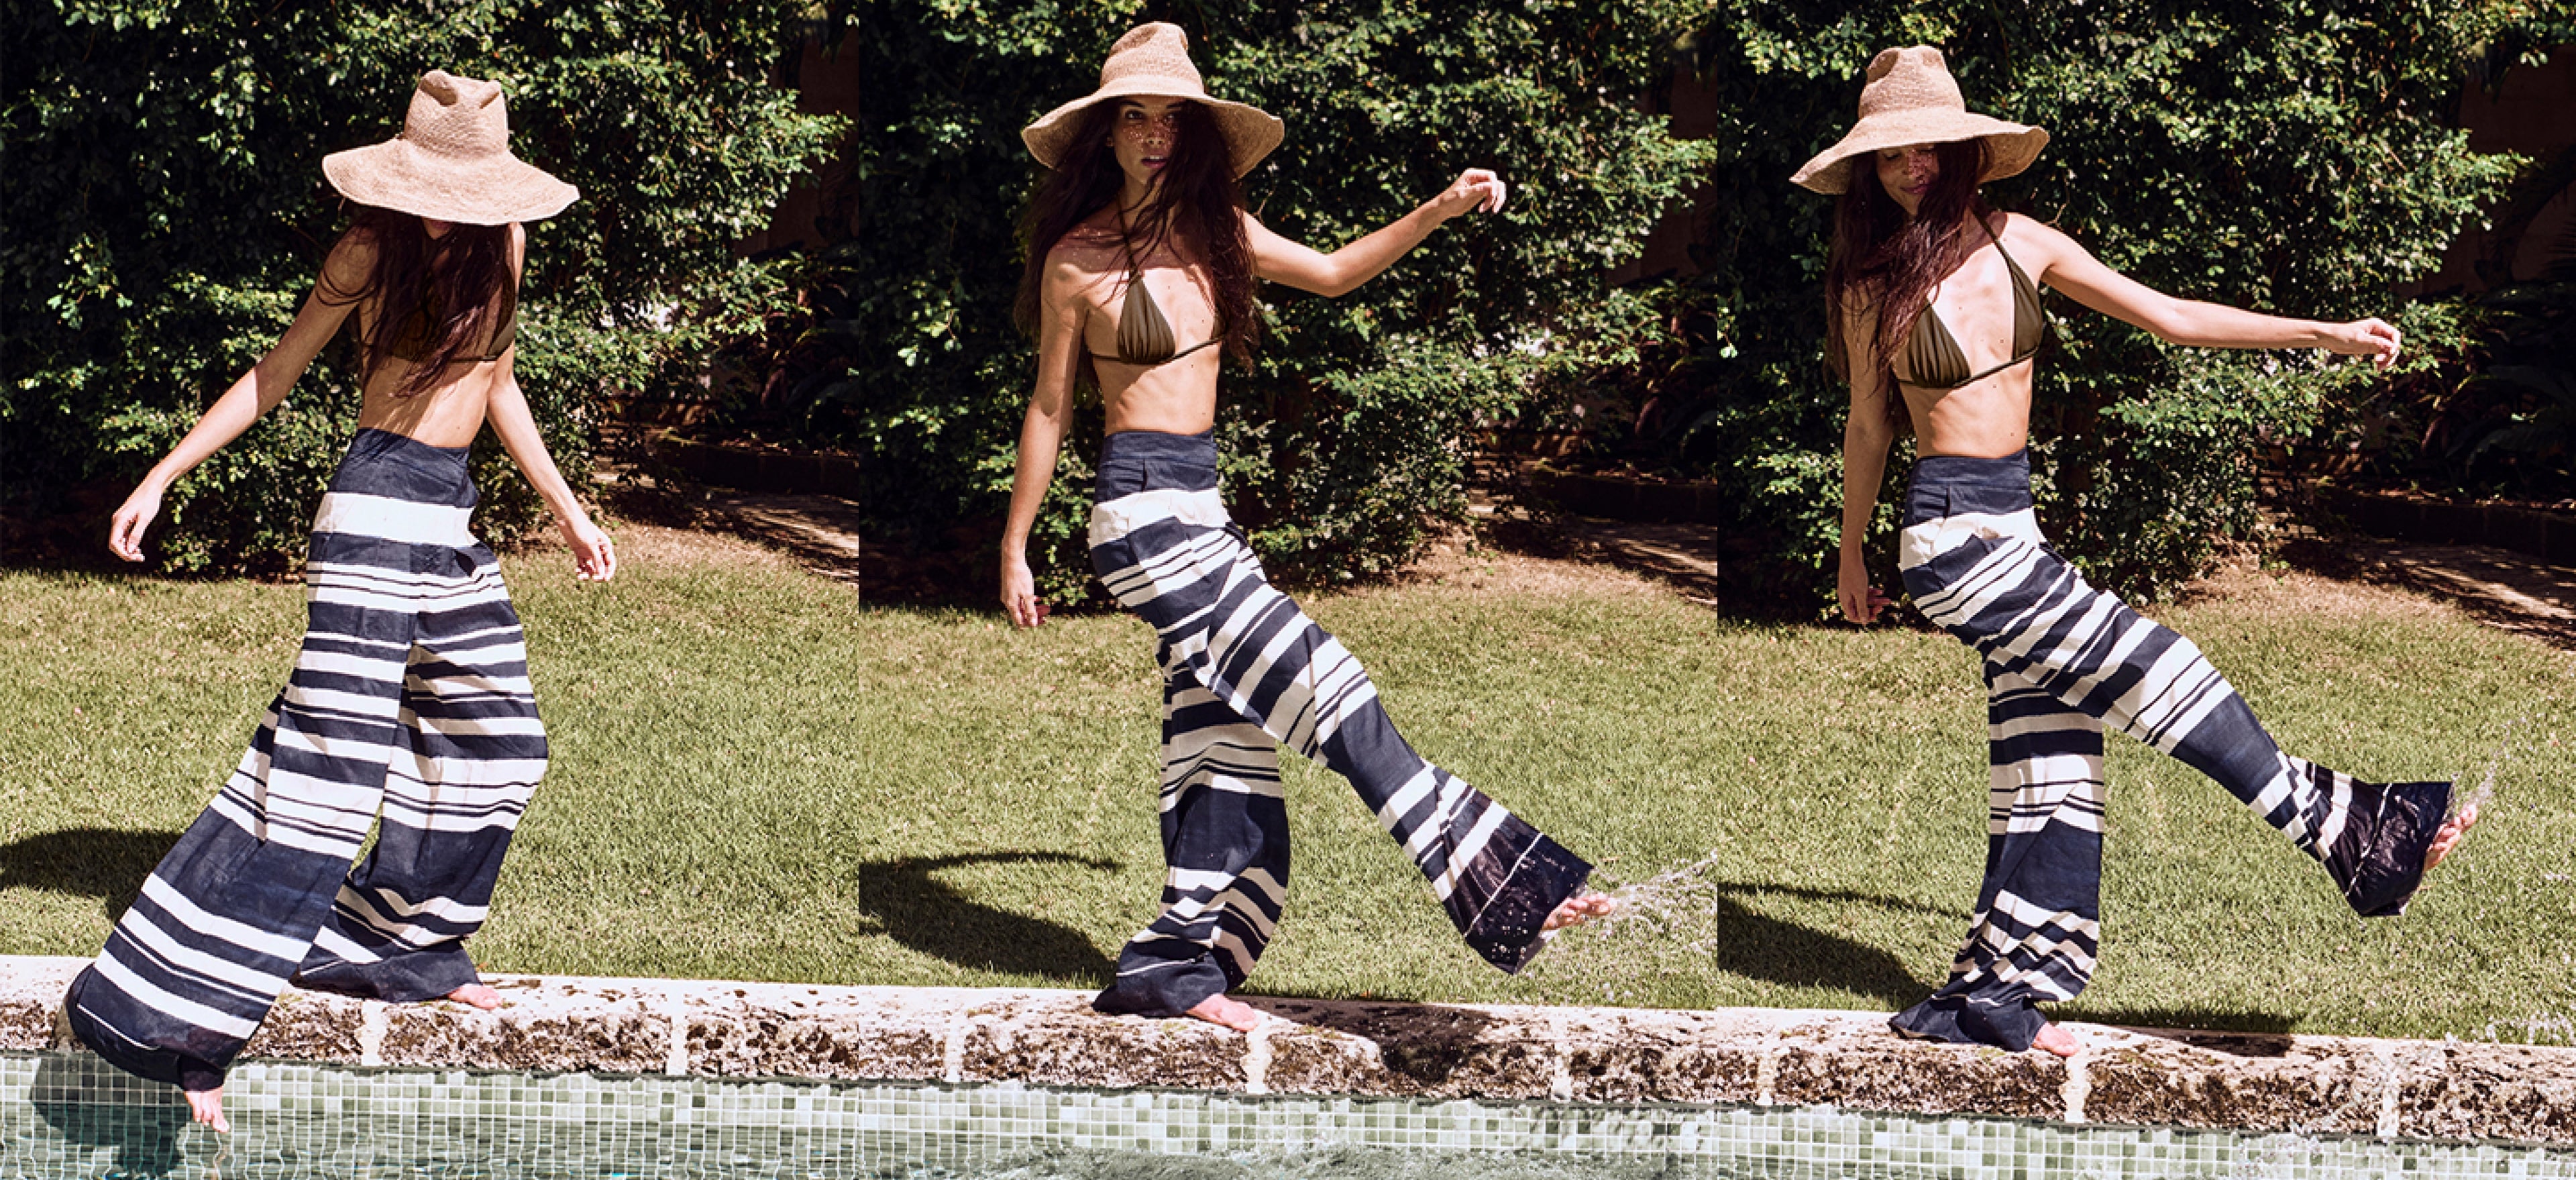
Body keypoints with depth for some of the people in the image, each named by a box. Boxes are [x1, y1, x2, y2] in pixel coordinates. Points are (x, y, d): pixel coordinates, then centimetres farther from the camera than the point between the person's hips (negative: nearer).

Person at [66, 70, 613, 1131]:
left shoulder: (503, 244, 7)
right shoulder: (372, 248, -9)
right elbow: (277, 372, -3)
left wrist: (566, 509, 22)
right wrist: (162, 477, -5)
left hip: (453, 517, 8)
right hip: (381, 500, -8)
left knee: (496, 741, 12)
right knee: (331, 751, -14)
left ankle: (393, 945, 26)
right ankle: (164, 1017, -16)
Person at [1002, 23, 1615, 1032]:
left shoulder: (1213, 229, 9)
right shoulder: (1077, 258, -7)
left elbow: (1332, 273, 18)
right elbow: (1049, 409, -1)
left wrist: (1439, 212, 6)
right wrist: (1014, 549, 4)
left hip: (1204, 506, 7)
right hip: (1143, 505, -7)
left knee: (1228, 739, 4)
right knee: (1329, 698, -10)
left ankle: (1171, 967, 10)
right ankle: (1507, 885, -10)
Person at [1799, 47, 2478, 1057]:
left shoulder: (2016, 244, 3)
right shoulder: (1874, 286, -7)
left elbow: (2169, 317, 5)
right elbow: (1868, 428, 5)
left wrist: (2324, 333, 1)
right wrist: (1850, 557, 14)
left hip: (2012, 533, 6)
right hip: (1953, 532, -6)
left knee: (2051, 758, 4)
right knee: (2157, 681, -9)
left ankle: (1991, 993, 11)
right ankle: (2346, 833, 4)